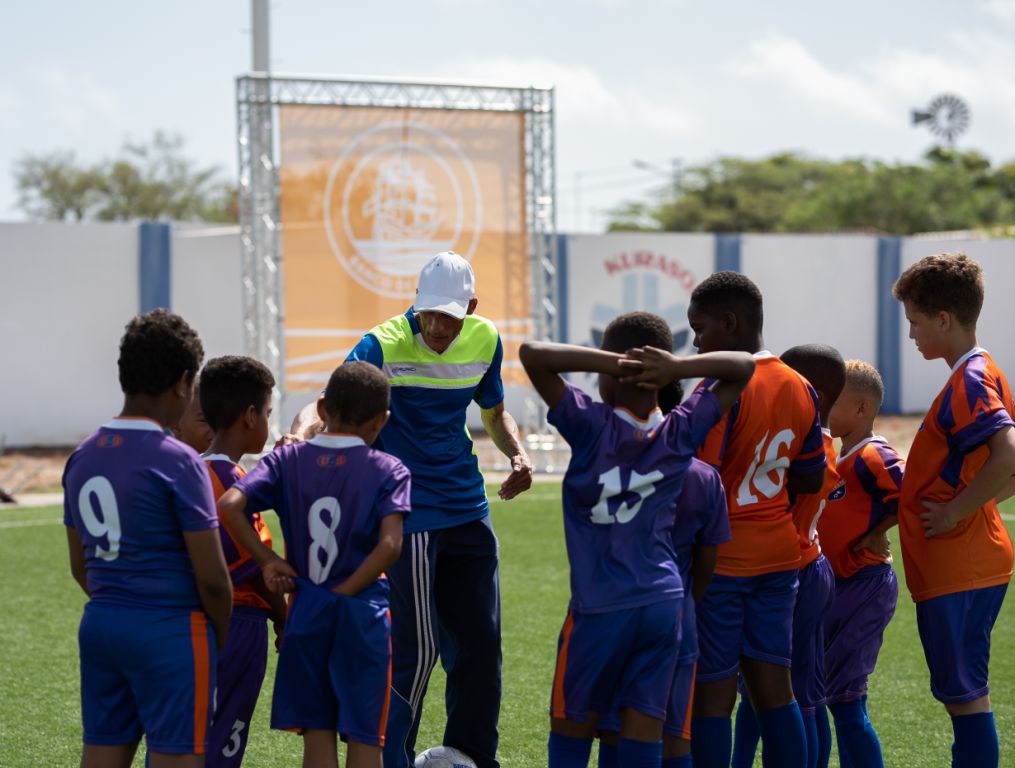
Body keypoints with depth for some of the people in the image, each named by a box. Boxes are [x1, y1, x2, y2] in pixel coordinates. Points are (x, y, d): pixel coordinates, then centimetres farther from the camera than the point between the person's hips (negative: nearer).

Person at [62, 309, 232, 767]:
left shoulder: (82, 457, 7)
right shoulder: (177, 462, -13)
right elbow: (211, 578, -12)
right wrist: (223, 640, 3)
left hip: (99, 625, 7)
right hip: (170, 630, -7)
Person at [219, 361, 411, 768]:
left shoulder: (288, 459, 3)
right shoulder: (388, 470, -2)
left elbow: (229, 505, -12)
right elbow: (390, 544, -16)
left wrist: (267, 560, -4)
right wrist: (346, 591, -8)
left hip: (306, 611, 2)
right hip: (363, 612, -2)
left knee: (317, 731, 9)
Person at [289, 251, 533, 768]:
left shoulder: (485, 342, 3)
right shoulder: (384, 346, -15)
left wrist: (517, 455, 1)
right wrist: (301, 433, -47)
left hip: (467, 510, 6)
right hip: (408, 516, -6)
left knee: (481, 643, 10)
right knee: (416, 650, -8)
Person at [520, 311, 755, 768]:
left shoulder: (592, 426, -10)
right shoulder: (680, 433, 1)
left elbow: (532, 353, -16)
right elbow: (743, 367, 12)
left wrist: (613, 363, -16)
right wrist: (678, 368, -5)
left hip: (601, 609, -4)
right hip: (664, 605, 4)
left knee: (571, 730, 11)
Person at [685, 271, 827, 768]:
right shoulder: (800, 390, 5)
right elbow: (811, 479, 13)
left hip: (719, 558, -7)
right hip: (779, 554, 7)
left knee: (711, 694, 0)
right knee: (773, 687, 10)